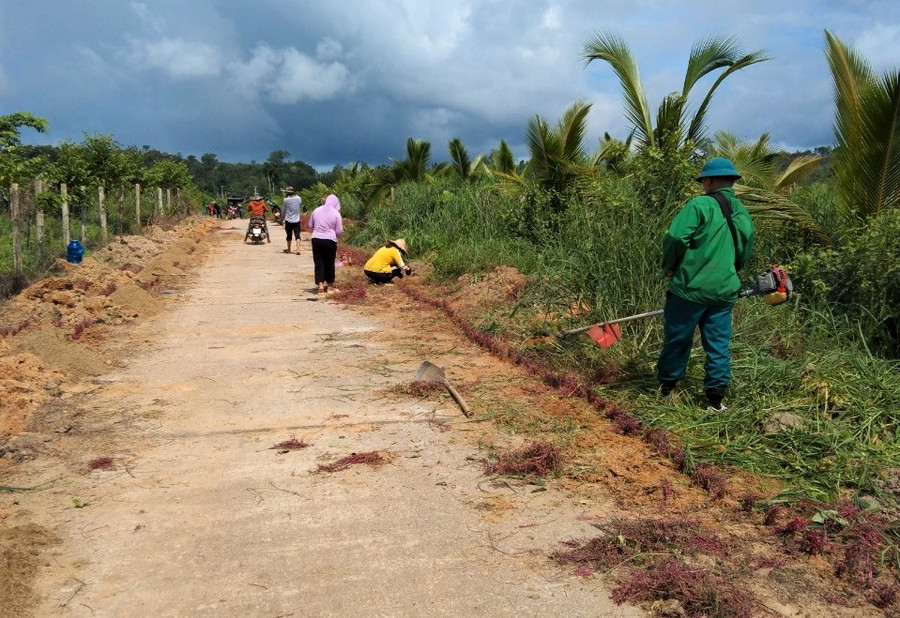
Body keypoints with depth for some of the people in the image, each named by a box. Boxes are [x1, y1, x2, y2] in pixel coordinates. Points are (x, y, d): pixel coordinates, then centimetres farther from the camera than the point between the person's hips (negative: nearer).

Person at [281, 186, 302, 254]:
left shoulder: (286, 199, -9)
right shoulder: (298, 198, -1)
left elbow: (283, 210, 0)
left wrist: (283, 216, 18)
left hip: (288, 220, -1)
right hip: (297, 220, 1)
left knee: (289, 236, 12)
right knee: (297, 235, -2)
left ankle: (289, 249, 26)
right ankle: (298, 250, -15)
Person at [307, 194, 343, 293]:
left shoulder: (316, 211, 6)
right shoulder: (336, 213, -4)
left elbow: (310, 226, 14)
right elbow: (339, 231, -3)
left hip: (316, 239, 3)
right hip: (330, 240, -2)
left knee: (318, 262, 6)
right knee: (329, 263, 7)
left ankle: (320, 285, -2)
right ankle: (330, 286, 15)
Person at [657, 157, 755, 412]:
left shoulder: (700, 205, -11)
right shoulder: (743, 214, 11)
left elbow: (675, 237, -21)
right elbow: (745, 255, 19)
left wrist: (670, 267, -6)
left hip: (690, 287, -5)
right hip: (724, 291, 5)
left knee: (677, 339, 9)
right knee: (718, 345, 11)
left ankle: (666, 388, 22)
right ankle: (716, 398, 15)